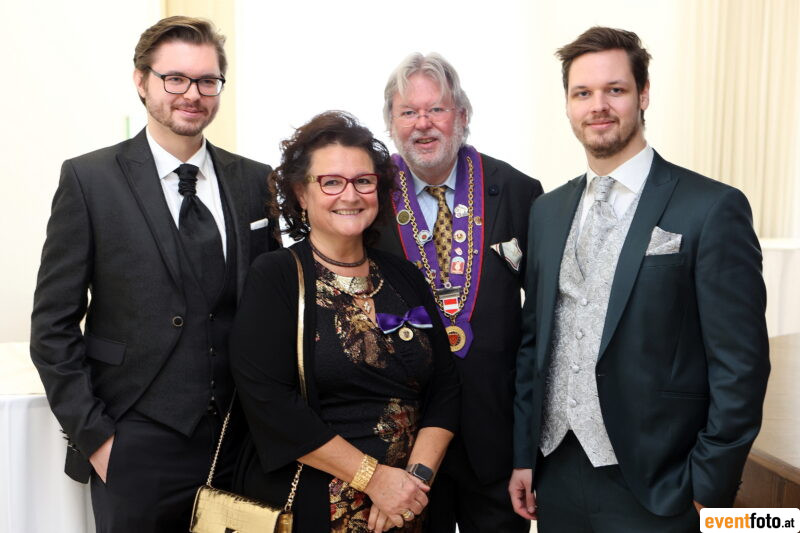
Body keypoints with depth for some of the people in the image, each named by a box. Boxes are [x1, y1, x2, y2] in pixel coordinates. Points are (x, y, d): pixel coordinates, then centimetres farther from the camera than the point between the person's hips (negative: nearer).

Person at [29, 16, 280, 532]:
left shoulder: (257, 181, 4)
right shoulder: (89, 180, -4)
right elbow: (53, 326, -4)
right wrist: (94, 435, -7)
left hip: (243, 447, 3)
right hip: (137, 452, -2)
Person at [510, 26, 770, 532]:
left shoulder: (713, 209, -11)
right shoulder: (548, 210, 6)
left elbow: (740, 367, -10)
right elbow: (534, 341, 9)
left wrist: (708, 491, -10)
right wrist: (524, 455, 8)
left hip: (653, 487, -4)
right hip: (555, 475, 5)